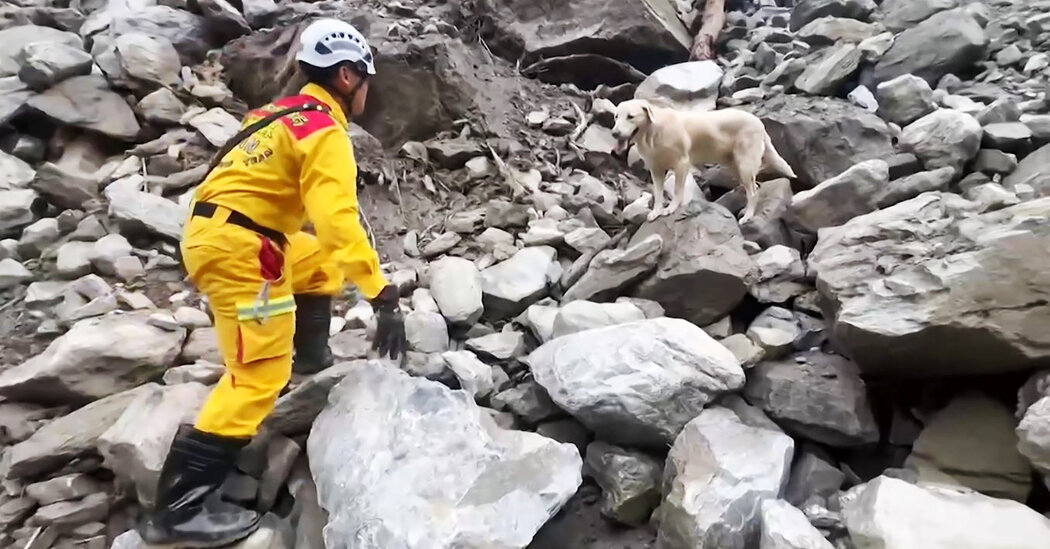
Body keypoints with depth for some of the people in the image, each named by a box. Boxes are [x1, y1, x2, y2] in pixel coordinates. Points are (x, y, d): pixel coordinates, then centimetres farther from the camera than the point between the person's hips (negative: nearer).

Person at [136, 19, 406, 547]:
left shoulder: (284, 112, 16)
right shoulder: (324, 132, -12)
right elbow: (338, 219, -26)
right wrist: (383, 297, -29)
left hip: (212, 231, 10)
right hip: (238, 247, -10)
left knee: (321, 258, 28)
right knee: (260, 374, -8)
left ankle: (312, 355, 37)